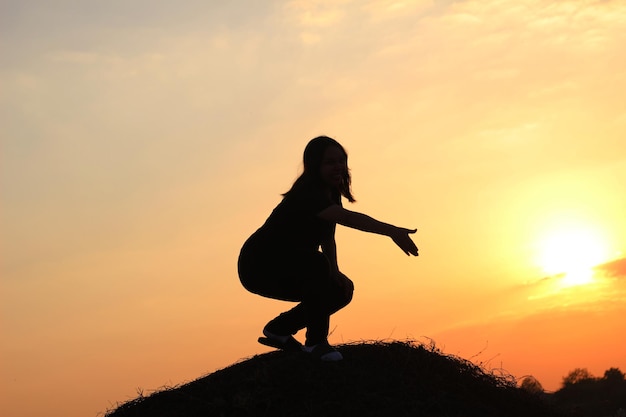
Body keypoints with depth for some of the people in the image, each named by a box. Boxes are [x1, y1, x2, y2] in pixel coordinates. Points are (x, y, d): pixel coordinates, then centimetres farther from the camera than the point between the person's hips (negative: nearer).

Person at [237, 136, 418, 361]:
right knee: (316, 262, -33)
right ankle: (316, 341, -23)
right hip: (258, 266, -10)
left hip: (286, 270, 10)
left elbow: (327, 238, 11)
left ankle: (278, 329, 15)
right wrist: (392, 231, -54)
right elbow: (347, 218, -44)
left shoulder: (332, 194, 3)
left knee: (341, 291, 3)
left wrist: (334, 272, -6)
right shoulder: (306, 194, -28)